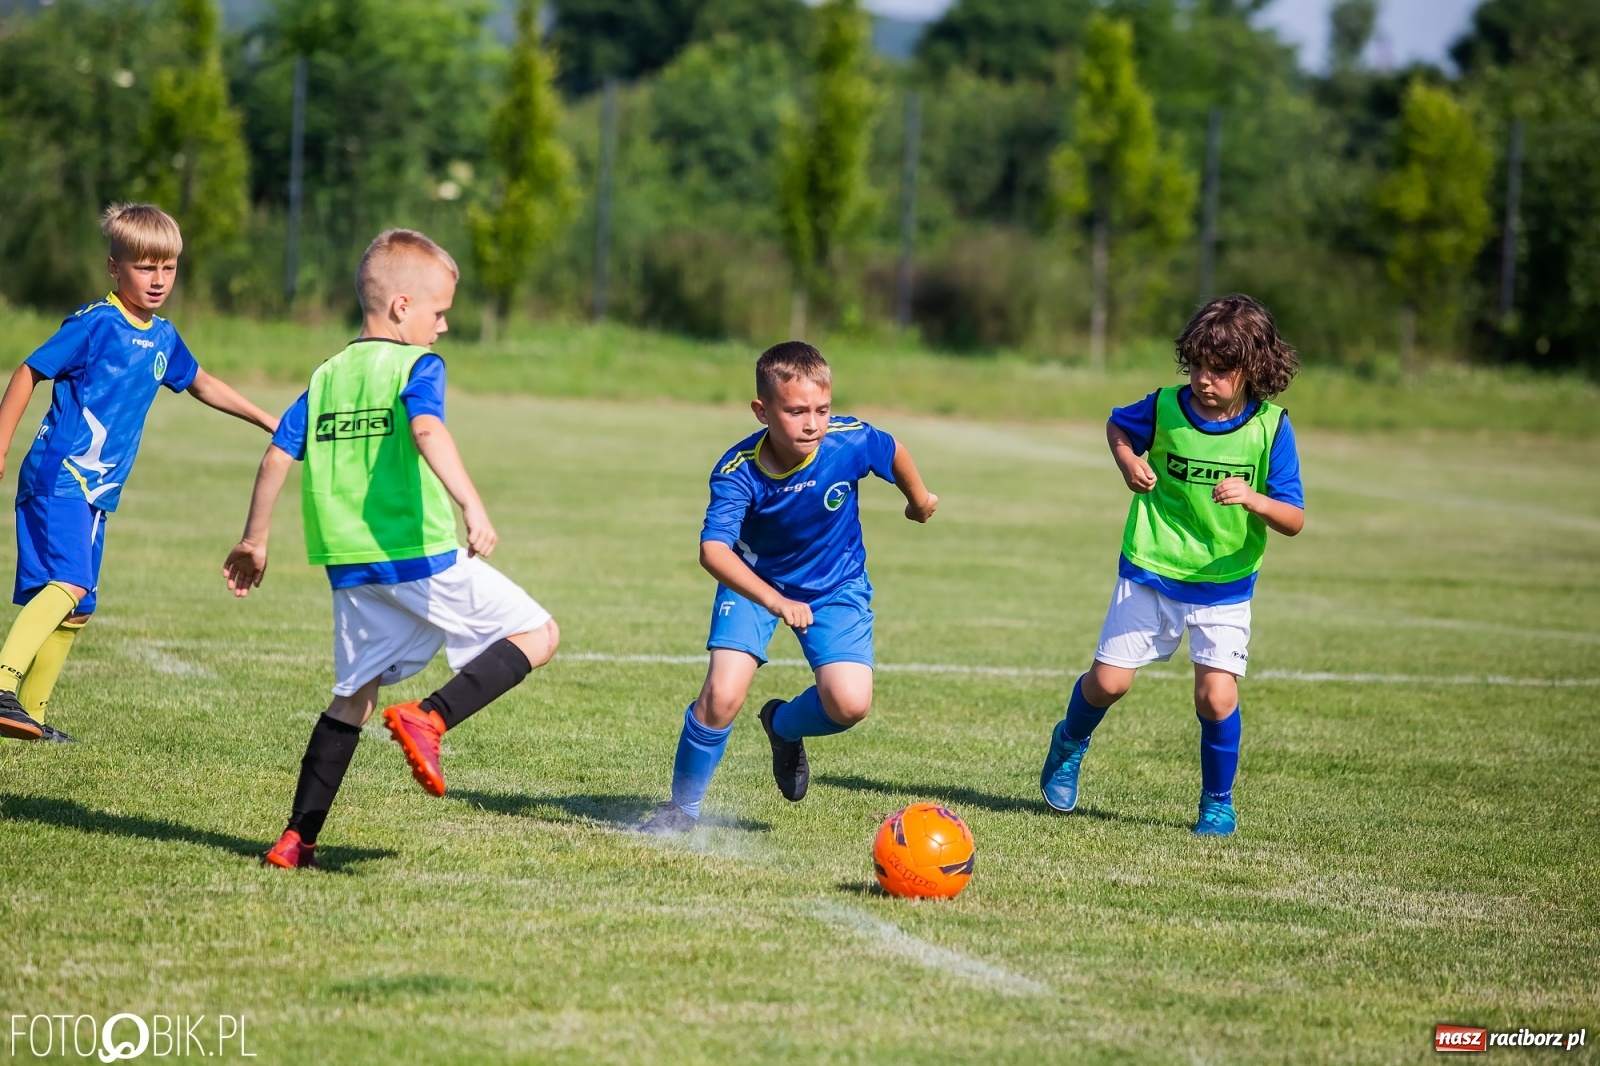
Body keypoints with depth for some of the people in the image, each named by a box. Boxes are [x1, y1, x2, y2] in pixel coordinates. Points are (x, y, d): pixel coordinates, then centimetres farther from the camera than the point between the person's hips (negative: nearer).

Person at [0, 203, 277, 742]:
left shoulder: (163, 338, 13)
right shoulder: (95, 323, -10)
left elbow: (202, 384, 31)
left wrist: (268, 422, 35)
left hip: (97, 492, 8)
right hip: (58, 477, -8)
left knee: (76, 611, 10)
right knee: (66, 584, -27)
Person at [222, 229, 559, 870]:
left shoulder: (326, 377, 13)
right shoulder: (417, 366, -5)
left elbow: (278, 456, 10)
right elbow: (428, 431, -25)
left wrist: (253, 542, 19)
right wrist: (472, 507, -35)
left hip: (352, 570, 6)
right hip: (424, 557, -6)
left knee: (353, 698, 15)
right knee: (537, 634, 5)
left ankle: (298, 839, 8)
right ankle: (429, 719, -13)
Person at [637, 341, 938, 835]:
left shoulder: (851, 441, -26)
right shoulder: (738, 471, -31)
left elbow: (895, 452, -2)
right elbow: (713, 549, -43)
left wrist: (919, 498, 19)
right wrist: (774, 601, -58)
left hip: (836, 586, 2)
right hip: (755, 583, -2)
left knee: (850, 703, -17)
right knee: (722, 695, -19)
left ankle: (784, 726, 20)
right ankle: (682, 807, 5)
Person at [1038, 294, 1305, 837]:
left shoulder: (1270, 427, -13)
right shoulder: (1166, 408, -10)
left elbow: (1294, 520, -12)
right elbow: (1117, 425, 14)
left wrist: (1253, 499, -33)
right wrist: (1129, 464, -7)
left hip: (1225, 584, -1)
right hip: (1150, 569, 1)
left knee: (1217, 697, -12)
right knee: (1108, 682, 1)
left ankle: (1217, 802, 13)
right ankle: (1070, 743, 37)